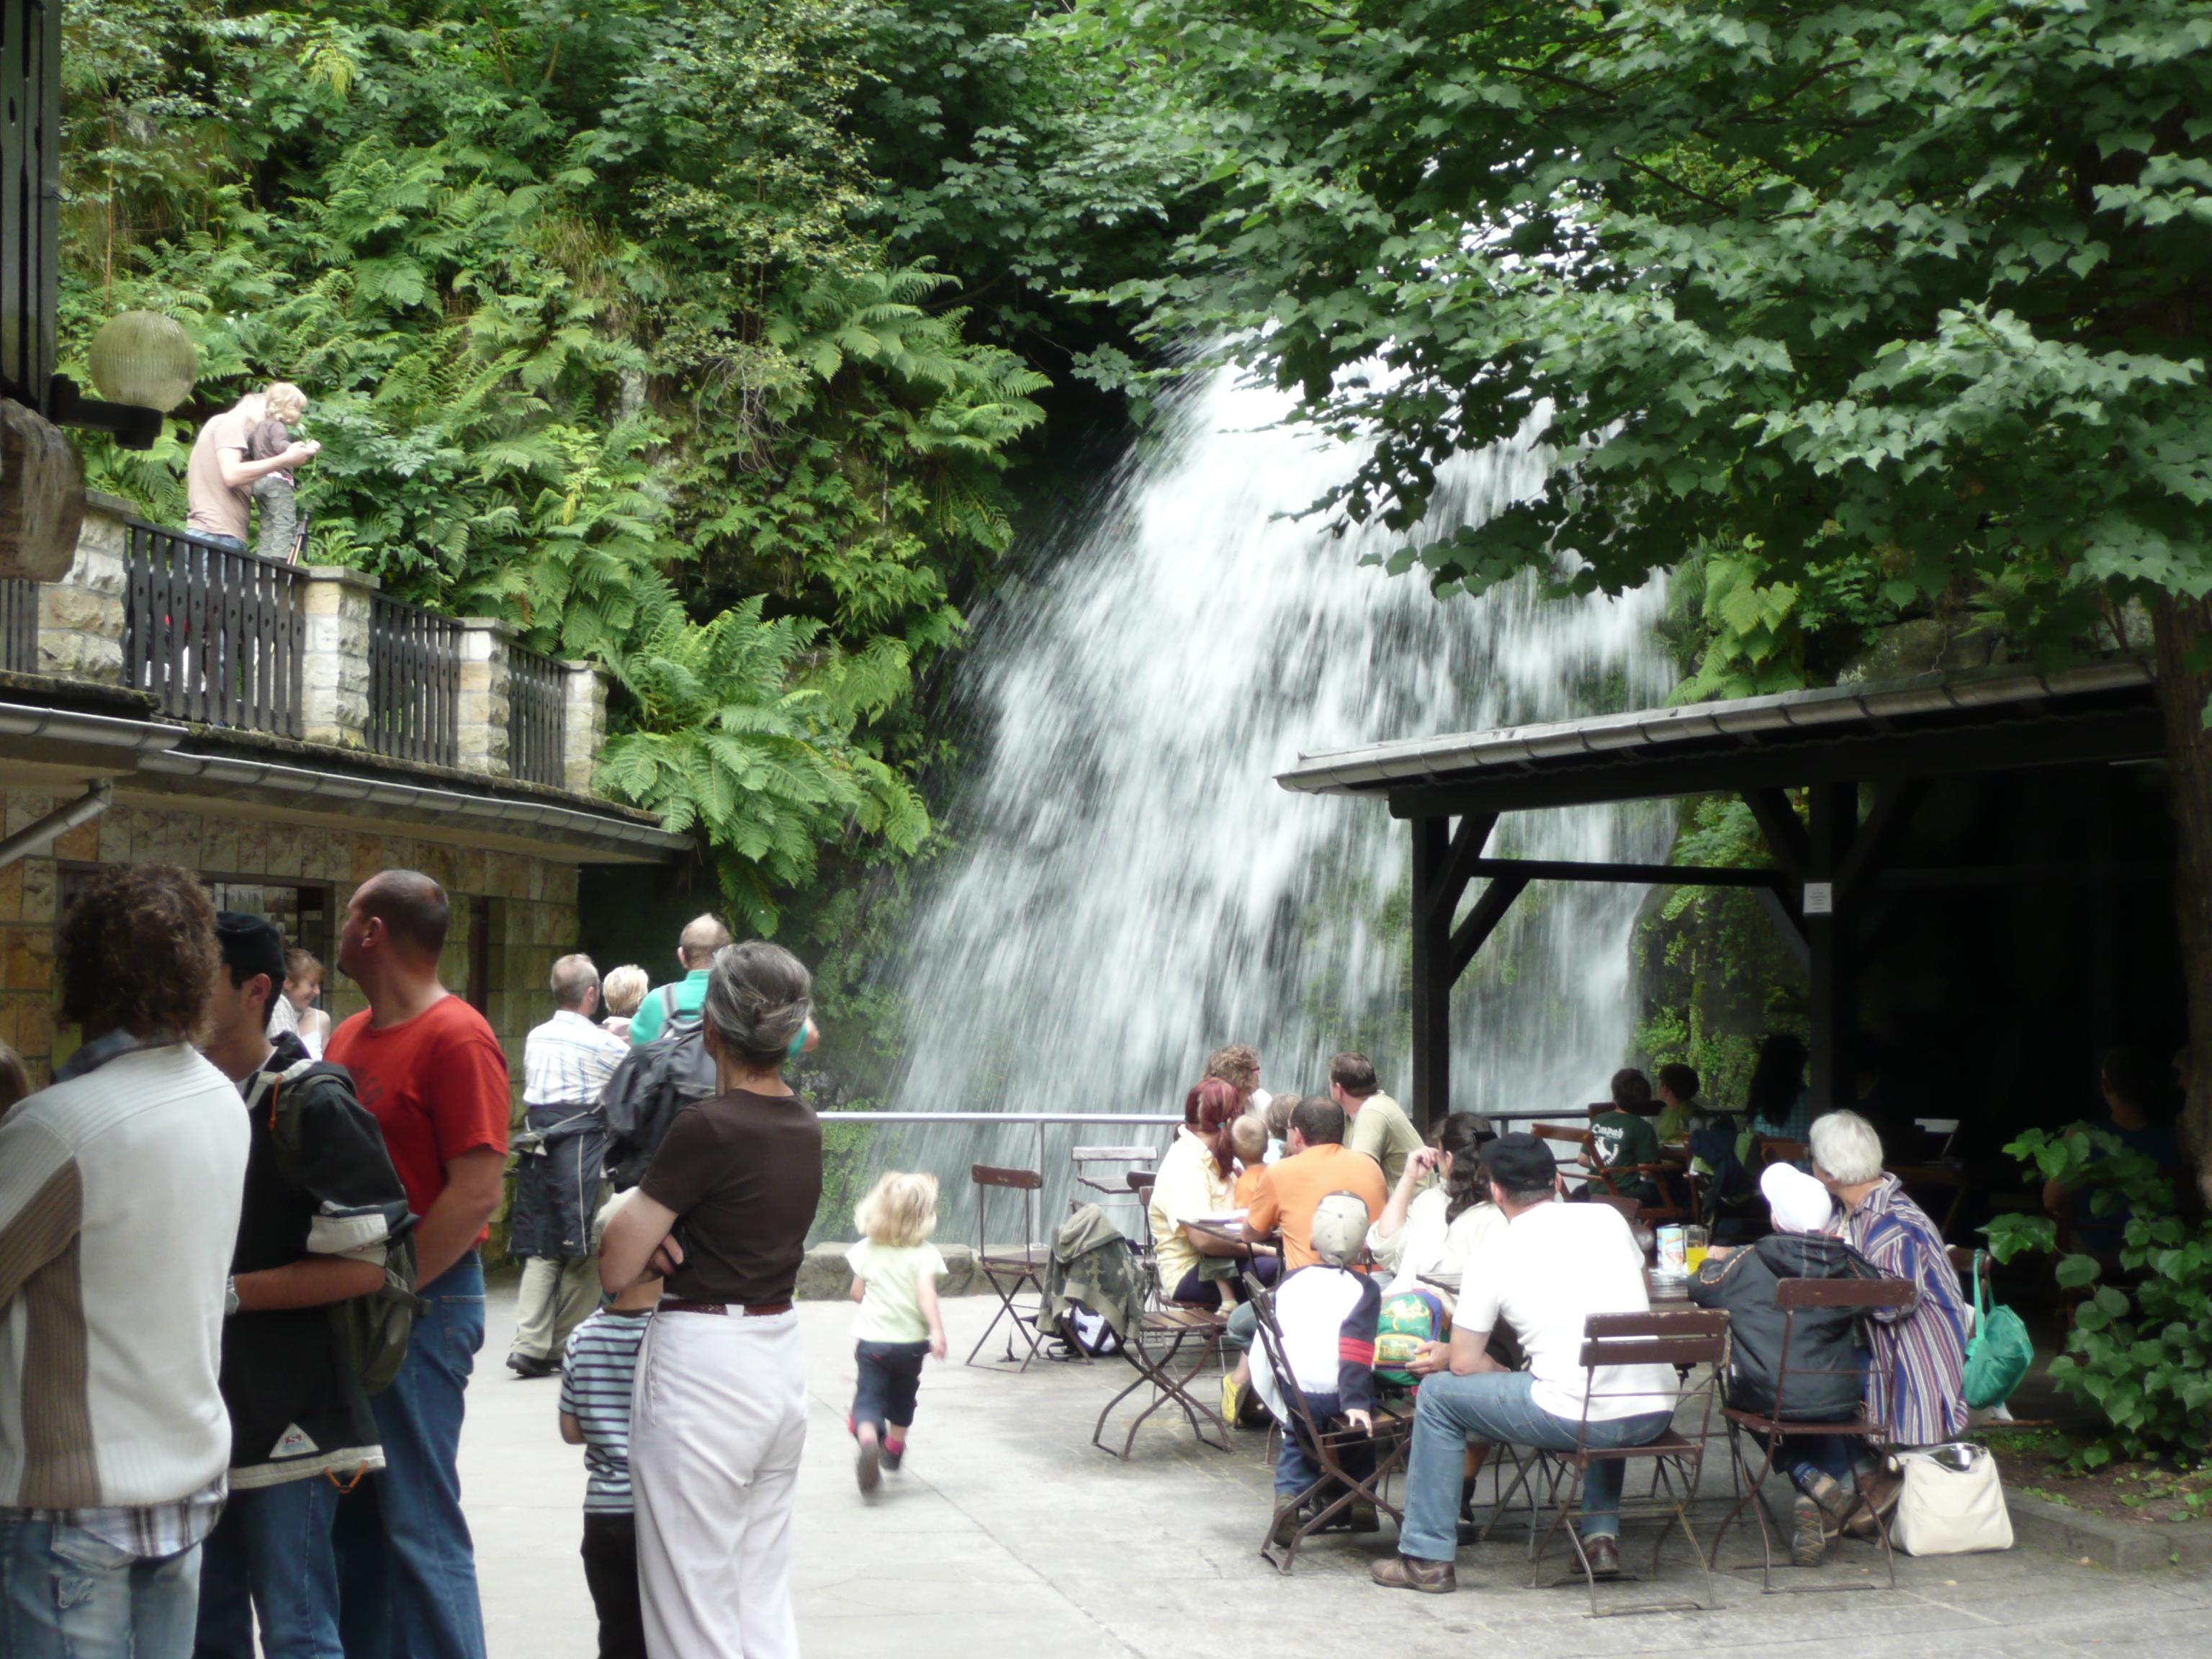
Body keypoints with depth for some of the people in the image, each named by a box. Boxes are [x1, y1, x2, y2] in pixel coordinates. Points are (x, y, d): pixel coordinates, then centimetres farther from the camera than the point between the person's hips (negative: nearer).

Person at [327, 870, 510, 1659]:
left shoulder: (456, 1039, -13)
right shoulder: (349, 1037, 13)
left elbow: (478, 1190, -19)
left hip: (420, 1301, -9)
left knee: (419, 1521, -5)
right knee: (355, 1513, 15)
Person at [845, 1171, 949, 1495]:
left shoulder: (866, 1250, 0)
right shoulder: (925, 1254, -10)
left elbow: (857, 1293, 7)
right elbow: (926, 1293, -23)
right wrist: (937, 1331, -27)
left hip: (871, 1338, 0)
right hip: (911, 1340, 0)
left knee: (868, 1397, -3)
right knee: (902, 1399, 22)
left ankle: (868, 1440, -33)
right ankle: (894, 1452, 39)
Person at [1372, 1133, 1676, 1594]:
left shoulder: (1495, 1255, -2)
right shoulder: (1608, 1218, 11)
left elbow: (1464, 1363, -1)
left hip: (1576, 1419, -5)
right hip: (1656, 1414, 5)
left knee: (1438, 1393, 14)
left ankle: (1427, 1559, 16)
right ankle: (1602, 1536, 29)